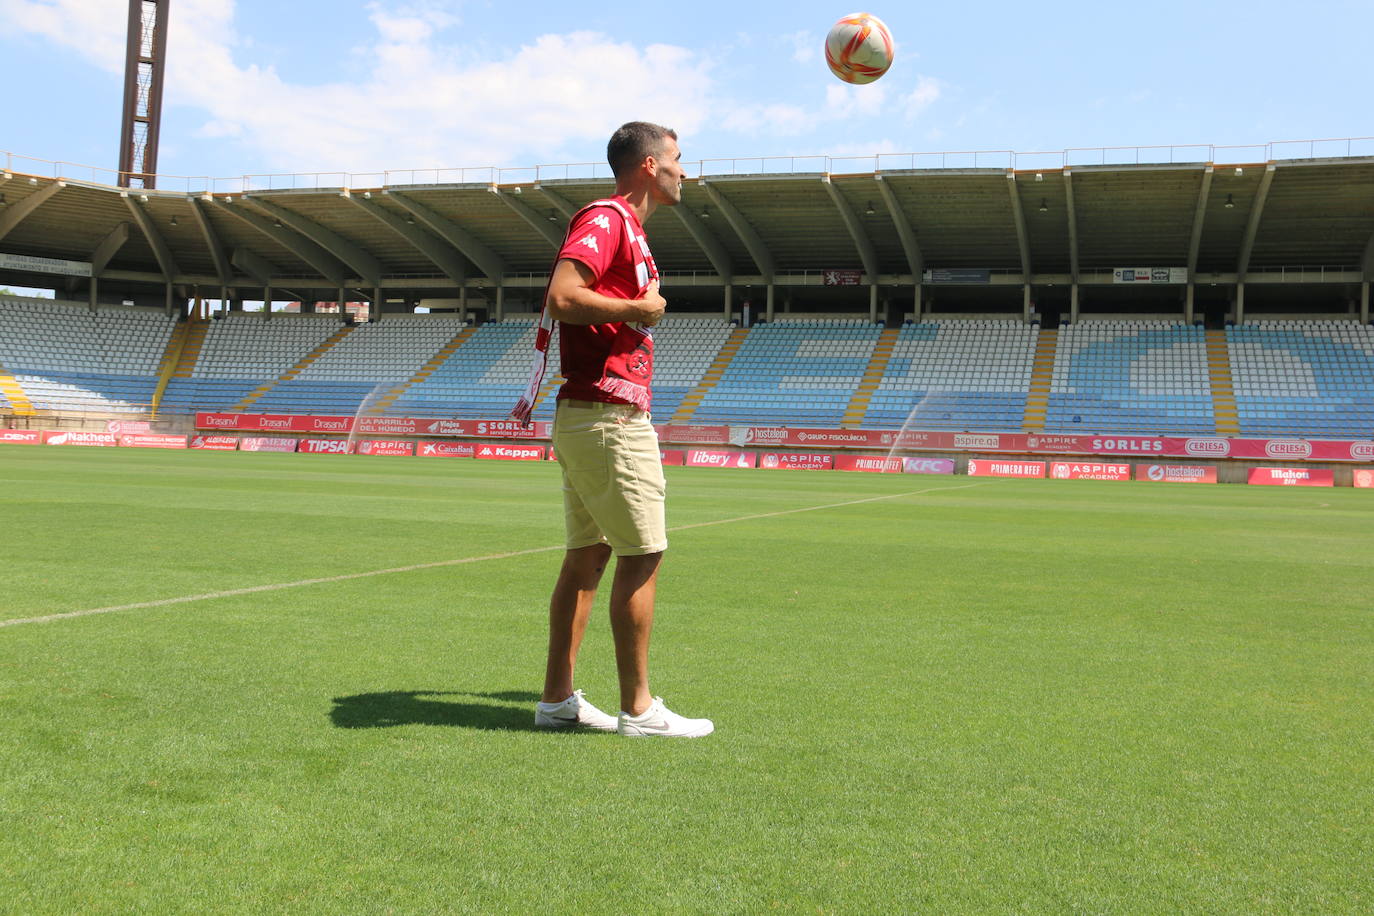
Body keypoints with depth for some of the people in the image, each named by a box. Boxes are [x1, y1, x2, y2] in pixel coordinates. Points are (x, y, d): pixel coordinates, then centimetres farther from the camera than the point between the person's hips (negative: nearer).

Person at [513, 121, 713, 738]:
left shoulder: (626, 226, 21)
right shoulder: (606, 218, -11)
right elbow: (563, 297, -25)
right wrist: (641, 308, -14)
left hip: (584, 417, 10)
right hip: (609, 418, -10)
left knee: (588, 554, 11)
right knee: (642, 555, -5)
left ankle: (558, 700, 16)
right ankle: (638, 709, 2)